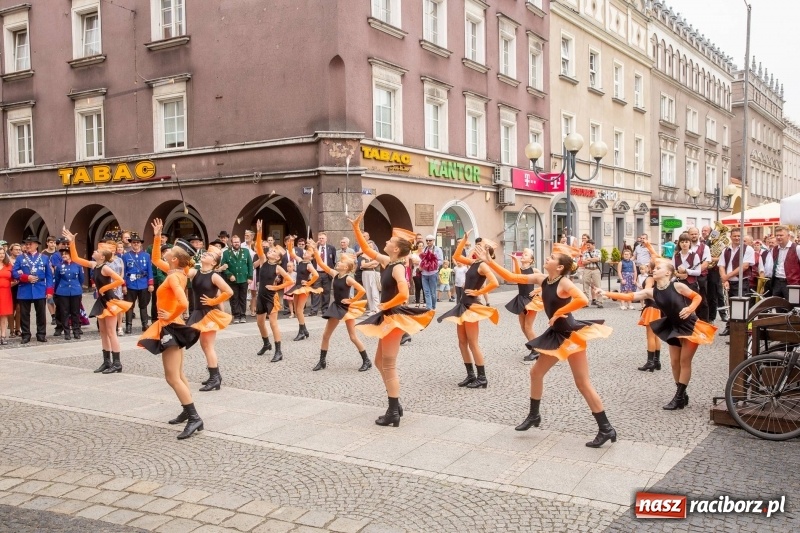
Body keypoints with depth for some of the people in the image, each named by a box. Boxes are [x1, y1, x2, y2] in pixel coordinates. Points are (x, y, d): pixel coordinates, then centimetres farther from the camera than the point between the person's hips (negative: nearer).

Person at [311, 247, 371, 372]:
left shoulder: (348, 278, -18)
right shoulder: (335, 274, 1)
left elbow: (362, 291, -27)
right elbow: (321, 264, 1)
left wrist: (352, 300, -18)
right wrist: (315, 251, -8)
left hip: (347, 308, -7)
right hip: (336, 307, 7)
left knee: (353, 337, -2)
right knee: (325, 335, 8)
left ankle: (367, 361, 9)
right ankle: (322, 361, 19)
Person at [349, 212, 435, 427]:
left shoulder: (398, 268, -19)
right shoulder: (387, 262, 6)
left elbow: (403, 294, -32)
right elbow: (368, 250, 16)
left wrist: (385, 305, -17)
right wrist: (356, 229, 10)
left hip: (395, 318, -10)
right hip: (387, 318, 10)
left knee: (389, 366, -4)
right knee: (380, 363, 17)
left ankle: (393, 413, 4)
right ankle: (395, 405, 24)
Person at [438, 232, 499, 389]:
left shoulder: (483, 265, -14)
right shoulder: (473, 263, 11)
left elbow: (494, 283, -27)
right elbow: (456, 257, 19)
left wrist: (478, 292, -18)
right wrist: (464, 239, 13)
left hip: (472, 306, -9)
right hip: (464, 305, 9)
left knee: (472, 343, -4)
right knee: (462, 343, 11)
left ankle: (482, 378, 4)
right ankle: (471, 375, 19)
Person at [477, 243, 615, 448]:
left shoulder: (564, 282, -19)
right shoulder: (542, 279, 2)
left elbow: (583, 300, -37)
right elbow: (512, 277, 6)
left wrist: (558, 313, -25)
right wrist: (490, 262, 0)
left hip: (572, 335, -8)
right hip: (556, 335, 9)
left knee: (583, 383, -6)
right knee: (536, 372, 16)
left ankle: (606, 429, 2)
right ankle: (534, 416, 33)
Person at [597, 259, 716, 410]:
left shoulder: (678, 286, -18)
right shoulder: (651, 292, -6)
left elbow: (697, 297, -6)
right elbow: (629, 297, -13)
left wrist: (690, 309, -25)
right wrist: (606, 294, -22)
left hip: (690, 326, -6)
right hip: (674, 328, 6)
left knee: (684, 362, -1)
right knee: (674, 362, 9)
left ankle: (679, 397, 5)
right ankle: (682, 395, 23)